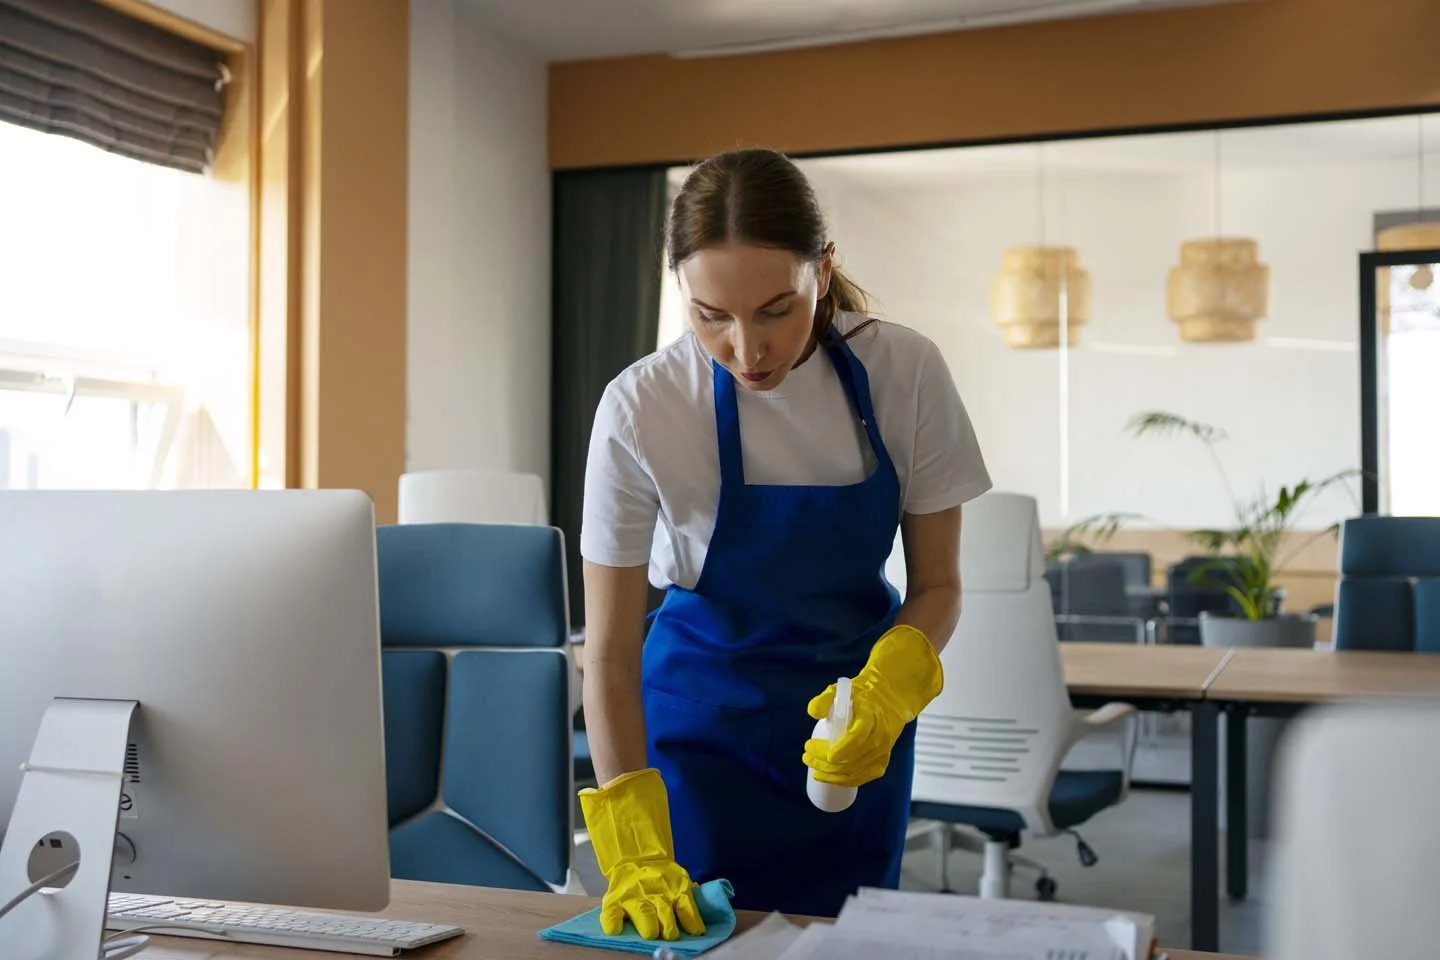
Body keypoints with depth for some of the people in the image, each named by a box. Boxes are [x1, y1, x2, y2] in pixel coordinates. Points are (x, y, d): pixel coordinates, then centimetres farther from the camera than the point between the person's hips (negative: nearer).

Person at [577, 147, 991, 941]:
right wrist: (636, 852, -24)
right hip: (706, 714, -1)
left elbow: (937, 585, -7)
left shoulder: (905, 374, -19)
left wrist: (890, 684, -27)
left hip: (855, 713, 2)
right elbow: (609, 654, -16)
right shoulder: (640, 410, -23)